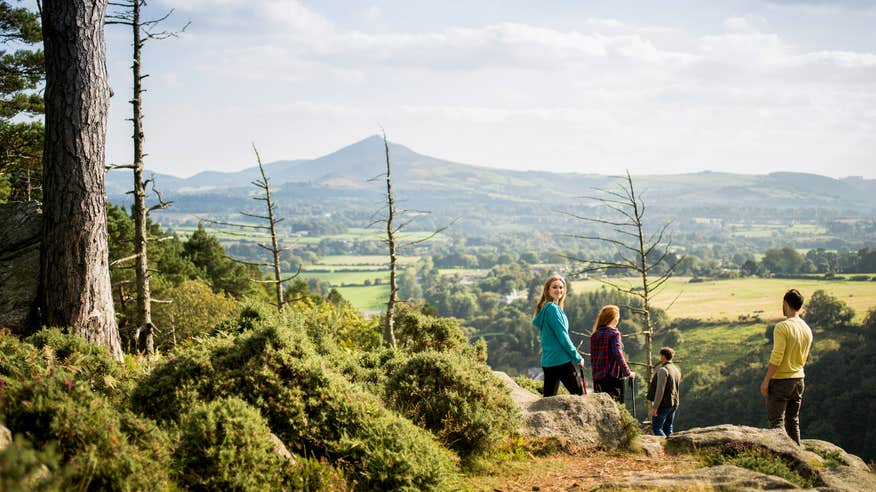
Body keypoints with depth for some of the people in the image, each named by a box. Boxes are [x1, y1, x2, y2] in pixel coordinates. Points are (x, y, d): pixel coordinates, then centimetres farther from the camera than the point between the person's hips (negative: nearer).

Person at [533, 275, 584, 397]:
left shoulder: (545, 308, 16)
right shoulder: (552, 308, -13)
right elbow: (562, 336, -16)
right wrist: (578, 357, -8)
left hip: (548, 361, 10)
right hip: (561, 359, -10)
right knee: (579, 395, -5)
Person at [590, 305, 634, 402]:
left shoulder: (594, 335, 9)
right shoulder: (614, 333, -7)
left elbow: (592, 357, 12)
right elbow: (618, 354, -16)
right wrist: (627, 372, -11)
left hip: (597, 377, 6)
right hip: (613, 375, -6)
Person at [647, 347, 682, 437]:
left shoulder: (663, 370, -16)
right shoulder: (676, 370, 13)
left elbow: (660, 390, -20)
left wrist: (655, 407, -19)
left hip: (664, 404, -9)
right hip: (674, 404, 9)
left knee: (656, 428, -6)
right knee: (668, 428, 13)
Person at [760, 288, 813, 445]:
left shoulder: (782, 327, -18)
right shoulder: (807, 330, 6)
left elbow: (776, 357, -21)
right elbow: (803, 359, 14)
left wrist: (766, 381, -15)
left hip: (780, 380, -7)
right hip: (798, 379, 7)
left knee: (776, 421, -3)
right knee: (793, 422, 15)